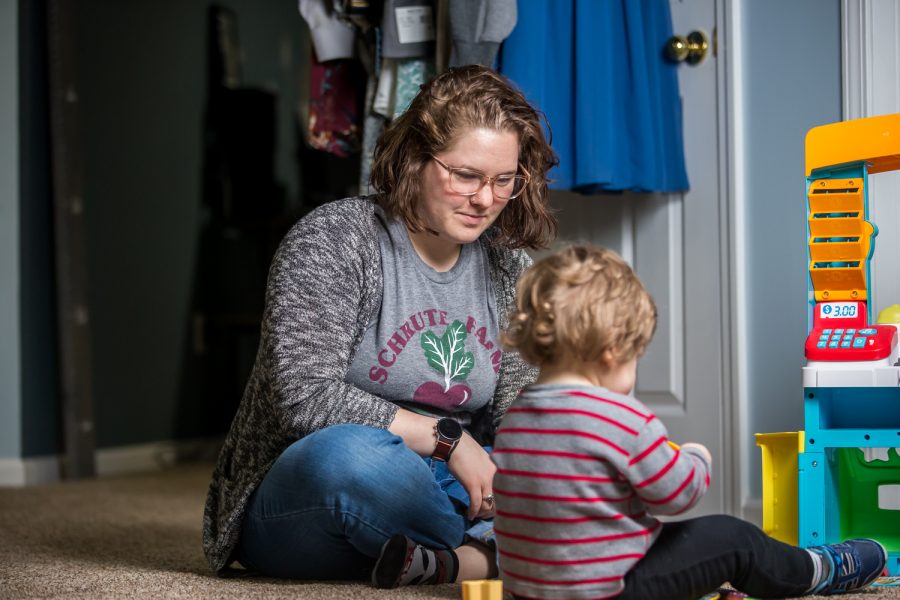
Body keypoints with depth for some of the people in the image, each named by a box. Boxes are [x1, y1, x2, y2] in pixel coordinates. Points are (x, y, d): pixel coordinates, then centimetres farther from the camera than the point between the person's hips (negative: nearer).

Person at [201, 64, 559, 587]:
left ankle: (445, 561, -29)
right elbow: (304, 396, -21)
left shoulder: (511, 270, 6)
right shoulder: (333, 240, -11)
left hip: (440, 486, 5)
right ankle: (496, 550, -18)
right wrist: (446, 437, -23)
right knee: (354, 453, -40)